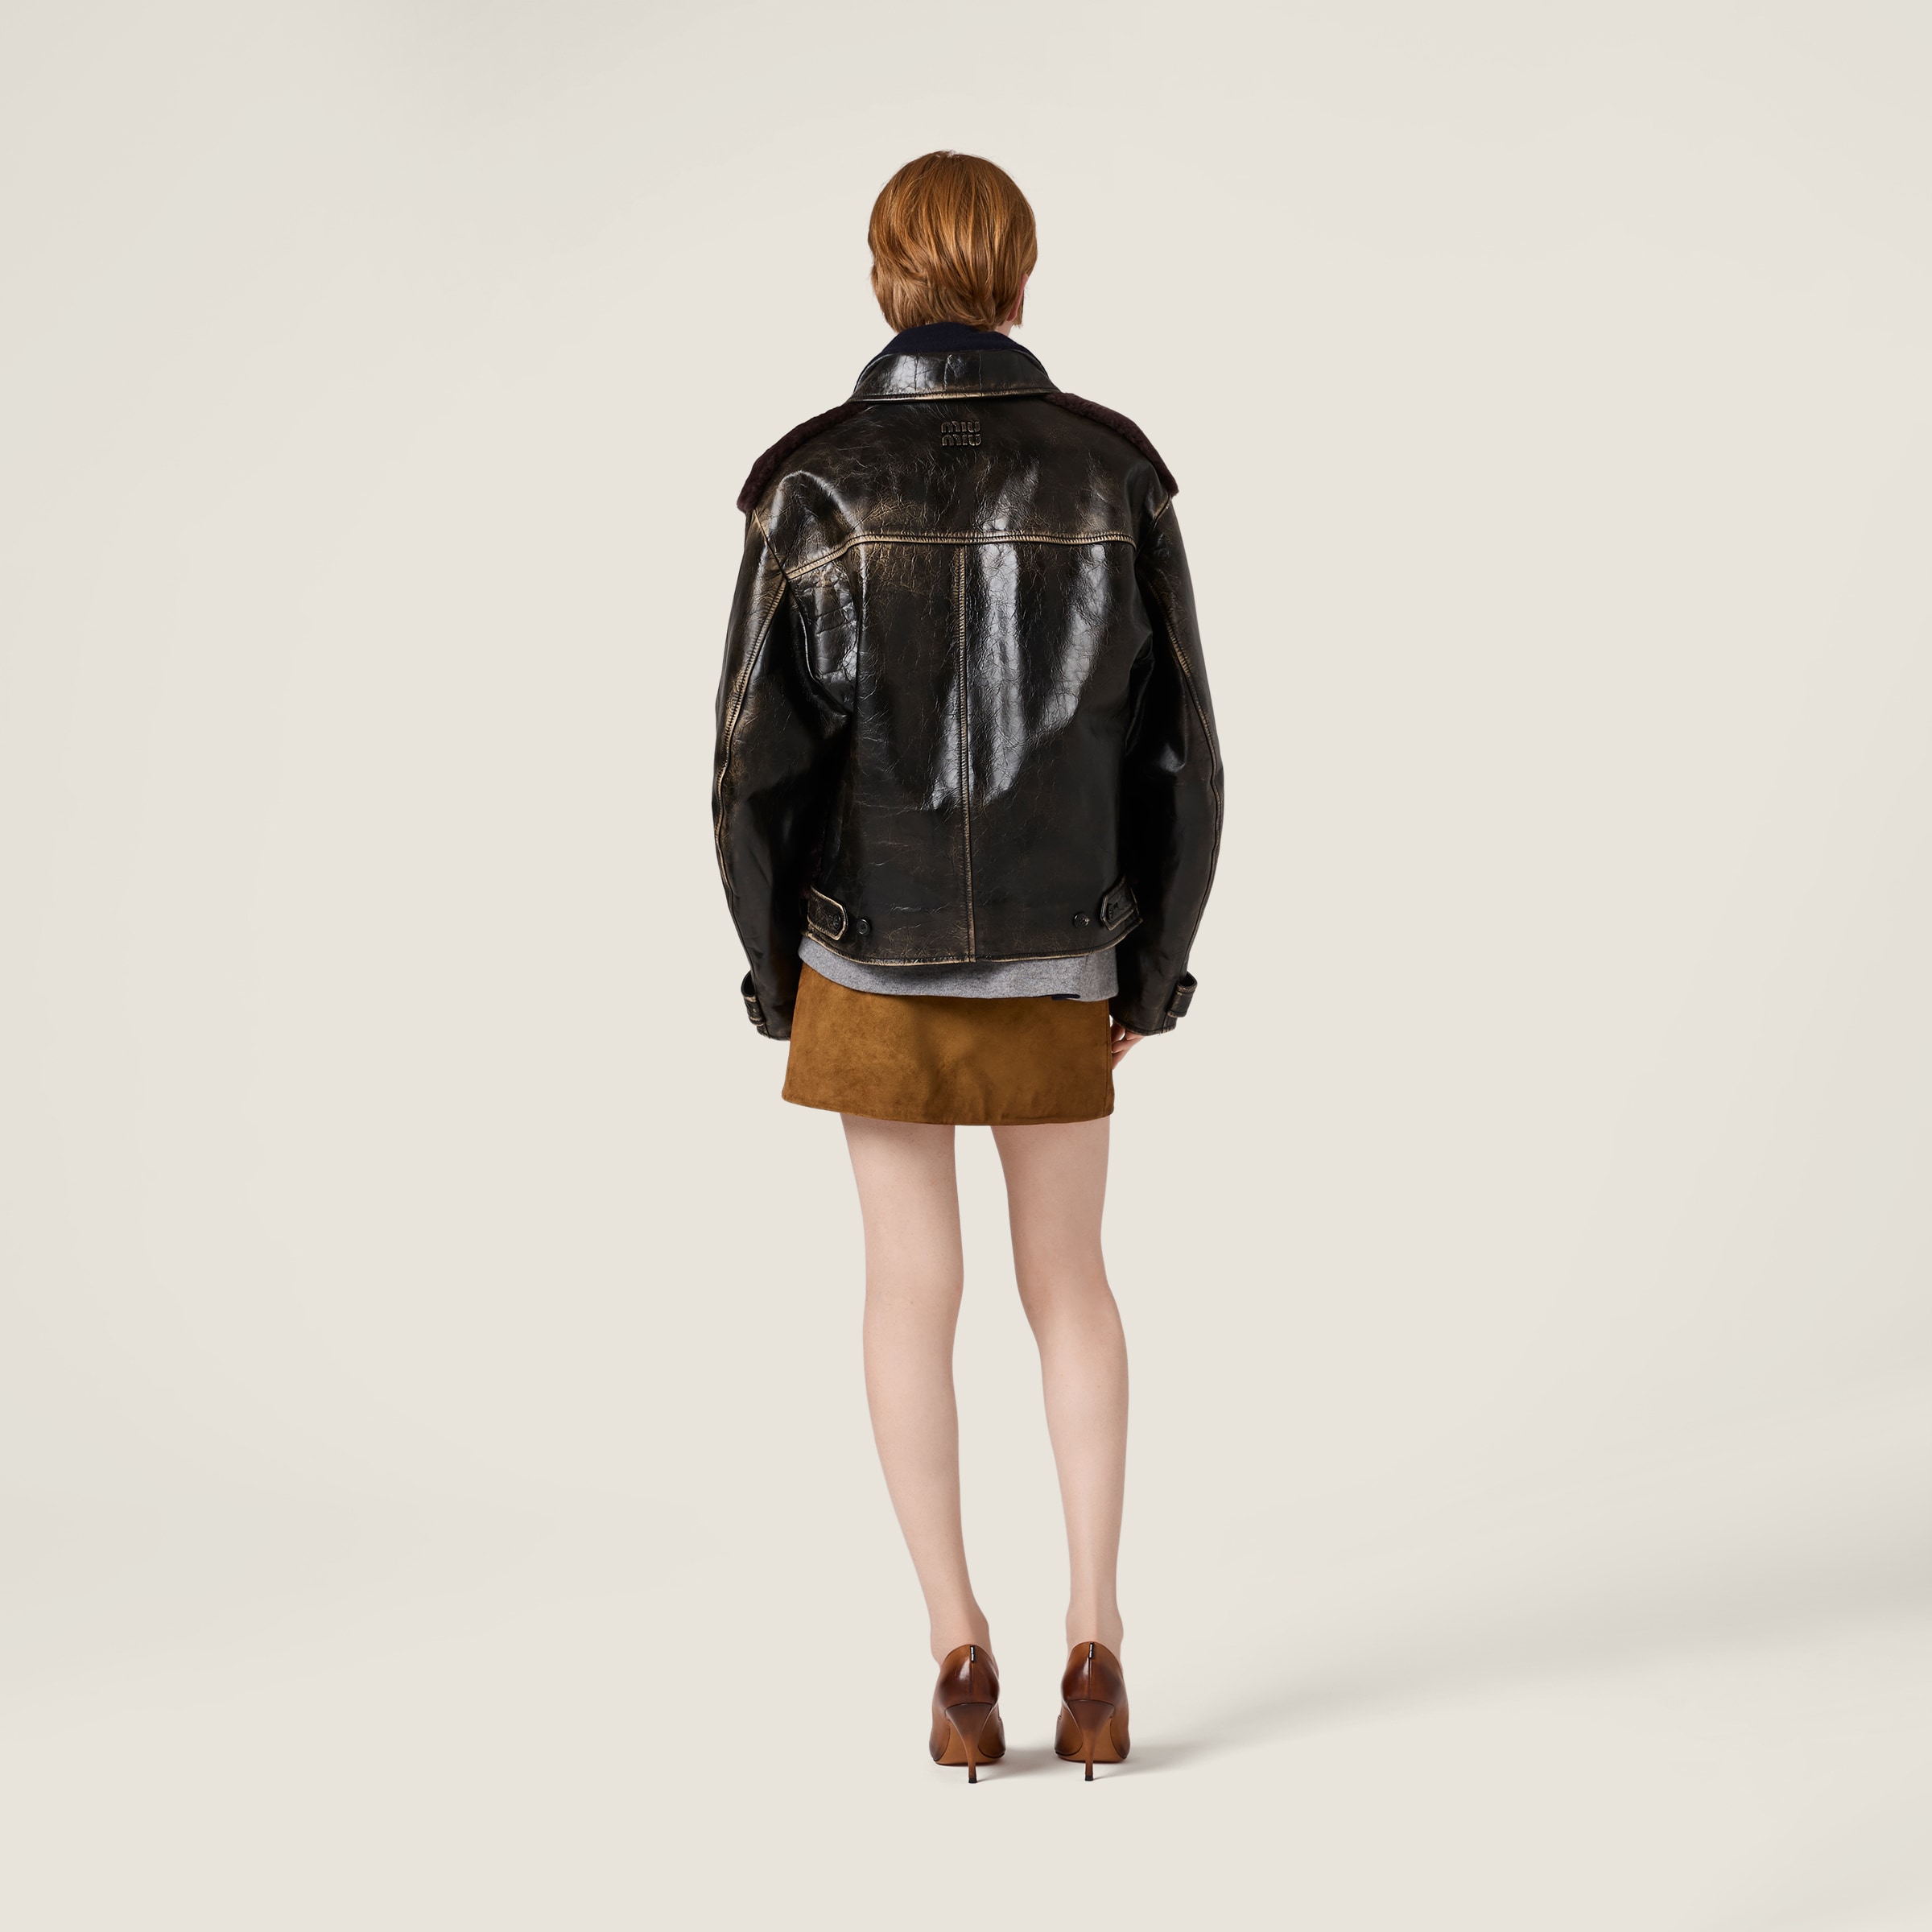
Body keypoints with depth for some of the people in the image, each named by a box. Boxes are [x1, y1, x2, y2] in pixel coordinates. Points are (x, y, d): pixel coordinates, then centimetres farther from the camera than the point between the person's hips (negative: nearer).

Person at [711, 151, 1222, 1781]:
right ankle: (1095, 1648, 9)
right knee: (1066, 1277, 15)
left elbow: (764, 757, -11)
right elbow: (1174, 752, -5)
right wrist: (1152, 969, 7)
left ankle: (961, 1659, 8)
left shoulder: (818, 483, -11)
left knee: (913, 1285, 10)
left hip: (877, 939, -1)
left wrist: (777, 970, 3)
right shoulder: (1112, 474, -6)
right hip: (1056, 946, 1)